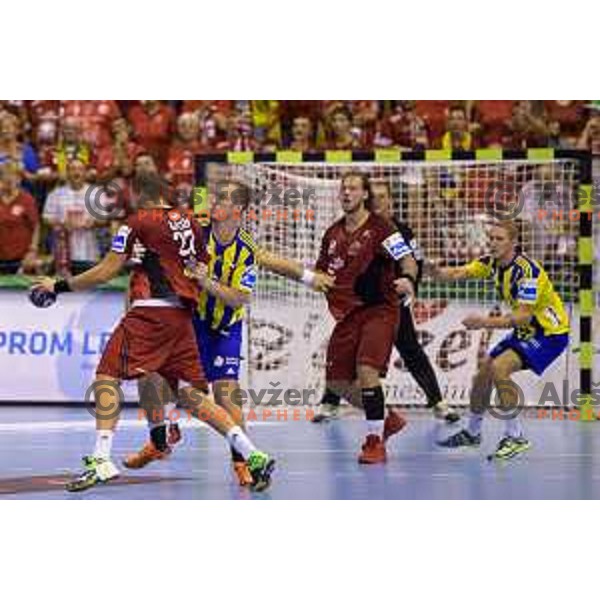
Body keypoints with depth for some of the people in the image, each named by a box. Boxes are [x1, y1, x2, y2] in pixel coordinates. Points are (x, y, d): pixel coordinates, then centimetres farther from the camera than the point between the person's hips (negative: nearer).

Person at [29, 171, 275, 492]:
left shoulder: (139, 221, -1)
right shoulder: (189, 222, 16)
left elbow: (104, 273, -1)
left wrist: (59, 286, 8)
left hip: (150, 310, -6)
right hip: (182, 315, 6)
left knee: (107, 376, -2)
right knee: (193, 395, 9)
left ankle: (102, 460, -16)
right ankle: (253, 455, -1)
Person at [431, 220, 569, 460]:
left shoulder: (526, 270, -27)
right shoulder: (492, 263, -2)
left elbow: (524, 316, -31)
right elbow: (459, 272, -15)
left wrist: (487, 322, -42)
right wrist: (439, 272, -37)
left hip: (550, 332, -9)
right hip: (525, 331, 9)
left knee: (499, 368, -25)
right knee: (483, 371, 10)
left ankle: (515, 436, -16)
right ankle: (472, 432, 32)